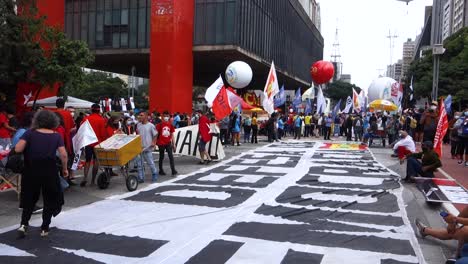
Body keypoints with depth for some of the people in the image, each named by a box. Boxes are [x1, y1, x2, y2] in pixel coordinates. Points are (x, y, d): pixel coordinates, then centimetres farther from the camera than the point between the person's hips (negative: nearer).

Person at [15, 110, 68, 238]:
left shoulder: (30, 133, -1)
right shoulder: (56, 136, 1)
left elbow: (18, 149, -12)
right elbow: (63, 155, -7)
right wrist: (64, 168, 7)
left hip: (31, 170, 1)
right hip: (50, 170, 0)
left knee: (29, 198, 17)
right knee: (50, 199, 14)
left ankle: (23, 224, 2)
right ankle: (45, 228, 16)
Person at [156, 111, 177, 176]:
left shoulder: (170, 125, 5)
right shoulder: (160, 125, -5)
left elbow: (172, 135, 9)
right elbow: (156, 134, -2)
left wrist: (174, 144, 6)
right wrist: (156, 143, -7)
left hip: (168, 143, 2)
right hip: (161, 143, -2)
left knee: (171, 156, -6)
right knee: (161, 157, 8)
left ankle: (173, 170, -6)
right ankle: (161, 170, 20)